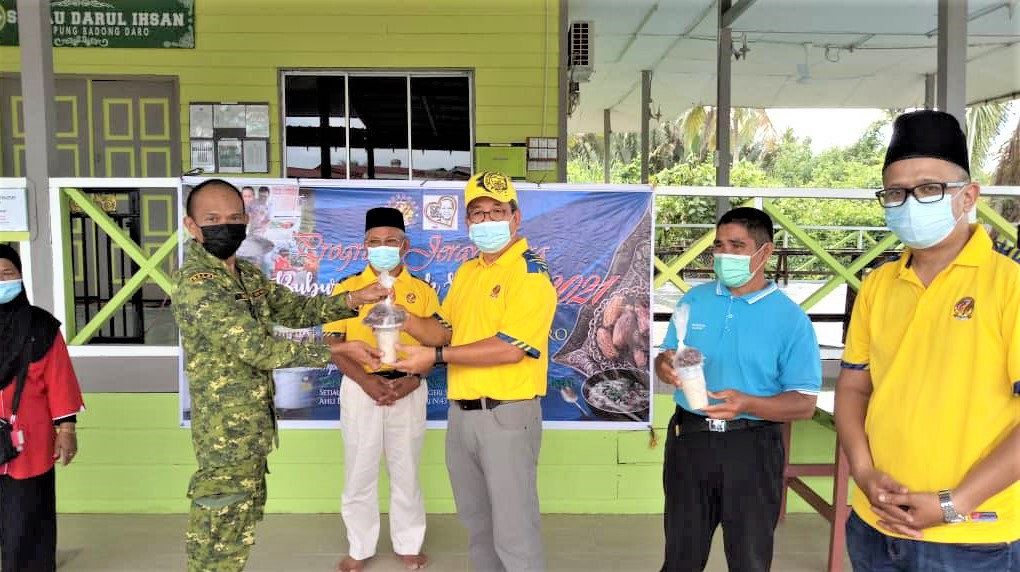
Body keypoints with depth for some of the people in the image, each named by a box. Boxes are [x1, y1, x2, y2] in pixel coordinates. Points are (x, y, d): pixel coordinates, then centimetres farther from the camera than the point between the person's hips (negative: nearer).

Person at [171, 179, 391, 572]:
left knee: (239, 527, 20)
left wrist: (352, 300, -5)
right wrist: (337, 350, -21)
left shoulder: (248, 276, 9)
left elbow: (297, 310, 13)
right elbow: (257, 349, -24)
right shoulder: (195, 284, -20)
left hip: (251, 428, 9)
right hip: (226, 432, -9)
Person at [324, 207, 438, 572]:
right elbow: (333, 344, -3)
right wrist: (365, 380, -16)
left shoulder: (423, 291, 3)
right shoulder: (347, 288, 1)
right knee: (359, 471, 8)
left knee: (406, 470, 11)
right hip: (360, 389, 0)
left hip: (408, 390, 0)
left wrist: (413, 379, -14)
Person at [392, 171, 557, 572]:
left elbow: (509, 348, -22)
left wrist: (436, 356, -19)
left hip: (506, 415, -8)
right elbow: (443, 331, 13)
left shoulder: (530, 273, -12)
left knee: (513, 531, 2)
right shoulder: (466, 272, 14)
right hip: (461, 414, 8)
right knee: (476, 523, 21)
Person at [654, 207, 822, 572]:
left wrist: (745, 404, -27)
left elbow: (805, 403, -10)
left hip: (751, 446, -2)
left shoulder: (790, 318, -8)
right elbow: (665, 359, 11)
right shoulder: (695, 300, 4)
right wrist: (666, 366, -14)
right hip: (689, 438, 3)